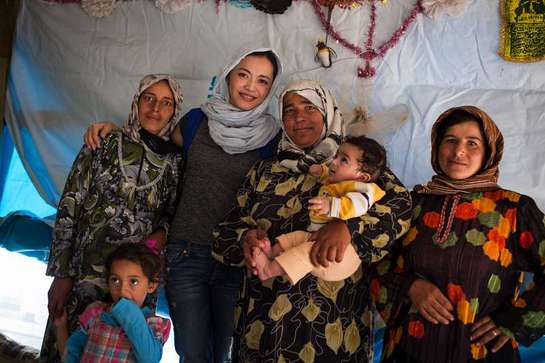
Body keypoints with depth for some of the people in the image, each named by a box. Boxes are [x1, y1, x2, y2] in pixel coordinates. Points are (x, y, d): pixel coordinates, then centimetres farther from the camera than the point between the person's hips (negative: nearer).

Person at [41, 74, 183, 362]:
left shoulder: (175, 161, 3)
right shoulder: (104, 145, -1)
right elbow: (69, 208, -2)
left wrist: (162, 232, -10)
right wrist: (61, 275, -6)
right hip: (84, 273, -1)